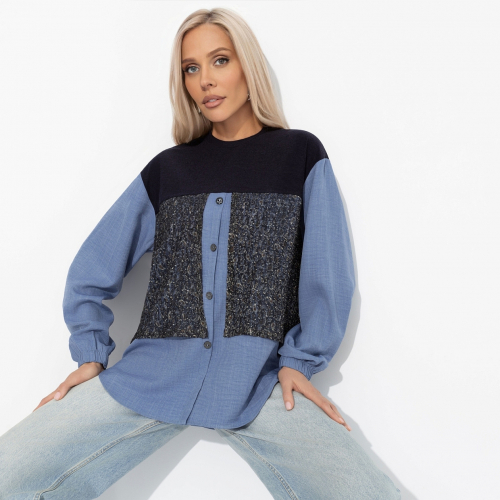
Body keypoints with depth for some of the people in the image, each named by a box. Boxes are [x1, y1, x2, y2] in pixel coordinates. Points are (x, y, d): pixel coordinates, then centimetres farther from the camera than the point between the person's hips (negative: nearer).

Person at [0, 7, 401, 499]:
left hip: (262, 385, -1)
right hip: (150, 376, 2)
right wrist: (91, 353, 4)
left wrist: (301, 360, -4)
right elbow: (93, 268, 13)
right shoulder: (167, 168, 12)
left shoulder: (300, 154, 7)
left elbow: (329, 271, 2)